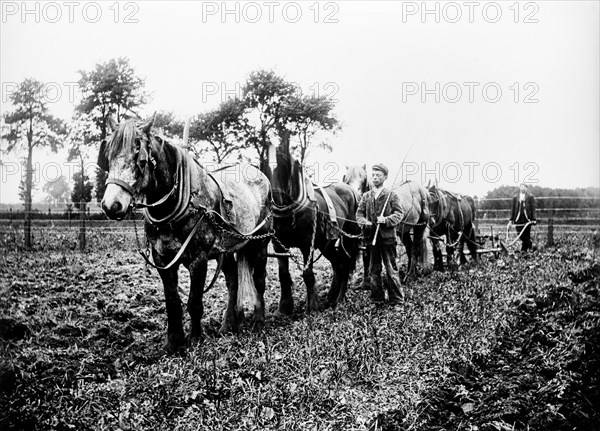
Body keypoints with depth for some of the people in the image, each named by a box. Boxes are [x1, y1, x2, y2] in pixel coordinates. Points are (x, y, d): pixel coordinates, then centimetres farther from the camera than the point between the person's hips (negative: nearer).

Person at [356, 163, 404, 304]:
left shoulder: (391, 195, 1)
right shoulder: (365, 196, 11)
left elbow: (399, 214, -4)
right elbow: (359, 213, 9)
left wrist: (386, 220, -21)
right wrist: (364, 222, -12)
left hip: (387, 236, -3)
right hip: (371, 237, 4)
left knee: (391, 269, 1)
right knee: (373, 270, 9)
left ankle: (396, 300, 9)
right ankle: (377, 298, 19)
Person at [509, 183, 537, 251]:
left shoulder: (530, 197, 3)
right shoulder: (515, 197, 10)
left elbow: (533, 209, 1)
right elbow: (513, 209, 13)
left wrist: (534, 219, -7)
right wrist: (511, 219, 8)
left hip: (527, 218, -2)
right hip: (518, 219, 2)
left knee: (526, 235, 0)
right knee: (520, 234, -8)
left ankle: (523, 250, 9)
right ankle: (530, 244, 10)